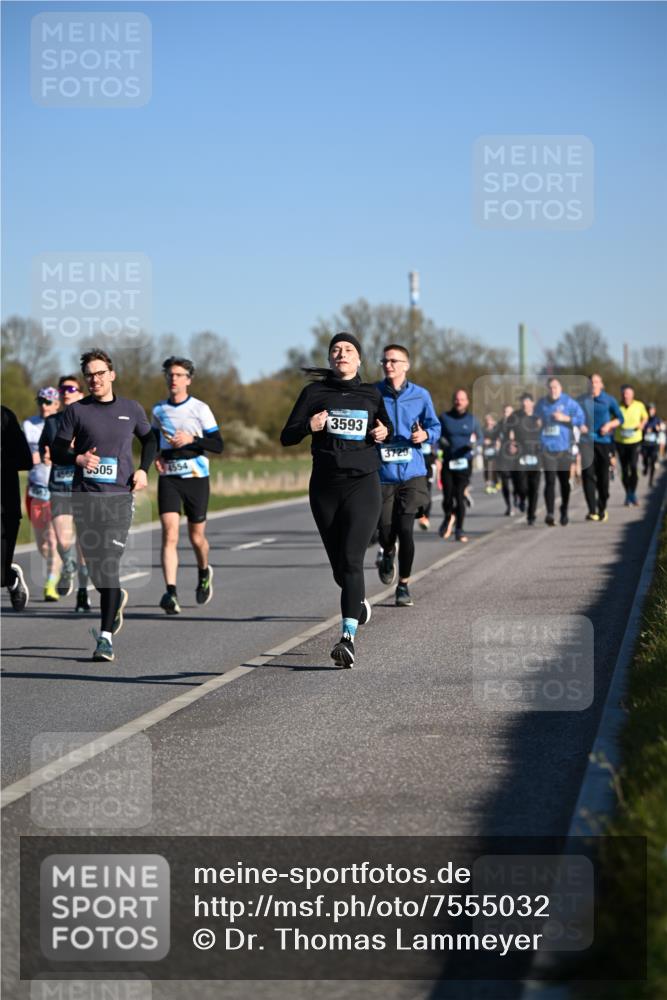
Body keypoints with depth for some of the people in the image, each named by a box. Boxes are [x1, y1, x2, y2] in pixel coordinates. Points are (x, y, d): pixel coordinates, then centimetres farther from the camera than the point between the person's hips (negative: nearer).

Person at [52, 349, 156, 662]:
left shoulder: (131, 410, 7)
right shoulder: (77, 410, 4)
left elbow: (149, 439, 23)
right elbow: (57, 451, 5)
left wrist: (143, 470, 7)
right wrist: (78, 458, -15)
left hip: (119, 496, -1)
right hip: (84, 496, 1)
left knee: (109, 565, -13)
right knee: (93, 563, 8)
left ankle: (106, 637, -14)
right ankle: (117, 598, 42)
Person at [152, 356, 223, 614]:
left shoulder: (200, 408, -3)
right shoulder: (158, 410, 8)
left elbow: (218, 445, -6)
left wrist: (192, 439, -20)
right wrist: (156, 456, 6)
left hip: (196, 477, -2)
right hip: (168, 478, 2)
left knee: (196, 537, 9)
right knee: (169, 534, -15)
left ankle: (204, 573, 42)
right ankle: (170, 593, -23)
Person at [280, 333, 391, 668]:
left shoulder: (372, 394, 7)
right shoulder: (315, 392, 4)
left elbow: (387, 424, 24)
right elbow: (286, 437, 1)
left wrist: (385, 432, 0)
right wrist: (309, 426, -20)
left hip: (362, 484, -2)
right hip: (325, 486, 2)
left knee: (351, 560, -16)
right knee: (338, 566, 9)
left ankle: (348, 636, -24)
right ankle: (359, 601, 43)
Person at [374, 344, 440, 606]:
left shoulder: (420, 395, 3)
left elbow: (434, 426, 14)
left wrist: (425, 435, -8)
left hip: (411, 472, 0)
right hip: (382, 474, 0)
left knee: (405, 530, -6)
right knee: (386, 529, -5)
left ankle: (403, 585, 11)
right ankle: (387, 554, 34)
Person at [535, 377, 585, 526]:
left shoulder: (569, 402, 0)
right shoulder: (541, 403, 9)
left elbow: (580, 418, -5)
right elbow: (536, 419, 25)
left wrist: (565, 418, -16)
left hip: (564, 448, 0)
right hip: (547, 447, 1)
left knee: (565, 481, 9)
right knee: (549, 481, -12)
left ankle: (564, 512, 28)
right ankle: (550, 513, -19)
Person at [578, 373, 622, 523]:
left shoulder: (609, 400, 7)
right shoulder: (581, 401, 9)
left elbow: (620, 418, 9)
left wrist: (609, 425, -9)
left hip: (604, 440, 0)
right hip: (586, 441, 0)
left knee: (603, 476, 4)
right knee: (588, 474, -12)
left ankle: (602, 509, 22)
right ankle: (592, 511, -15)